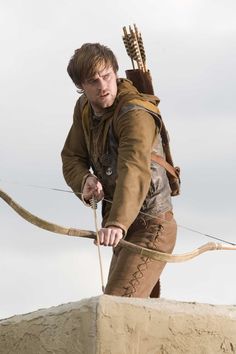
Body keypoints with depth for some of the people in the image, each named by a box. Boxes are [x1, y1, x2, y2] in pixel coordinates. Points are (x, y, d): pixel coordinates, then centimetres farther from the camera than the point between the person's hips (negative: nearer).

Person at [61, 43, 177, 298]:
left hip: (150, 227, -9)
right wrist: (85, 179, -21)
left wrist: (117, 223, -56)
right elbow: (71, 158, 4)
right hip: (125, 231, 9)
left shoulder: (135, 114, -23)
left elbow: (135, 171, -40)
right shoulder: (84, 108, 3)